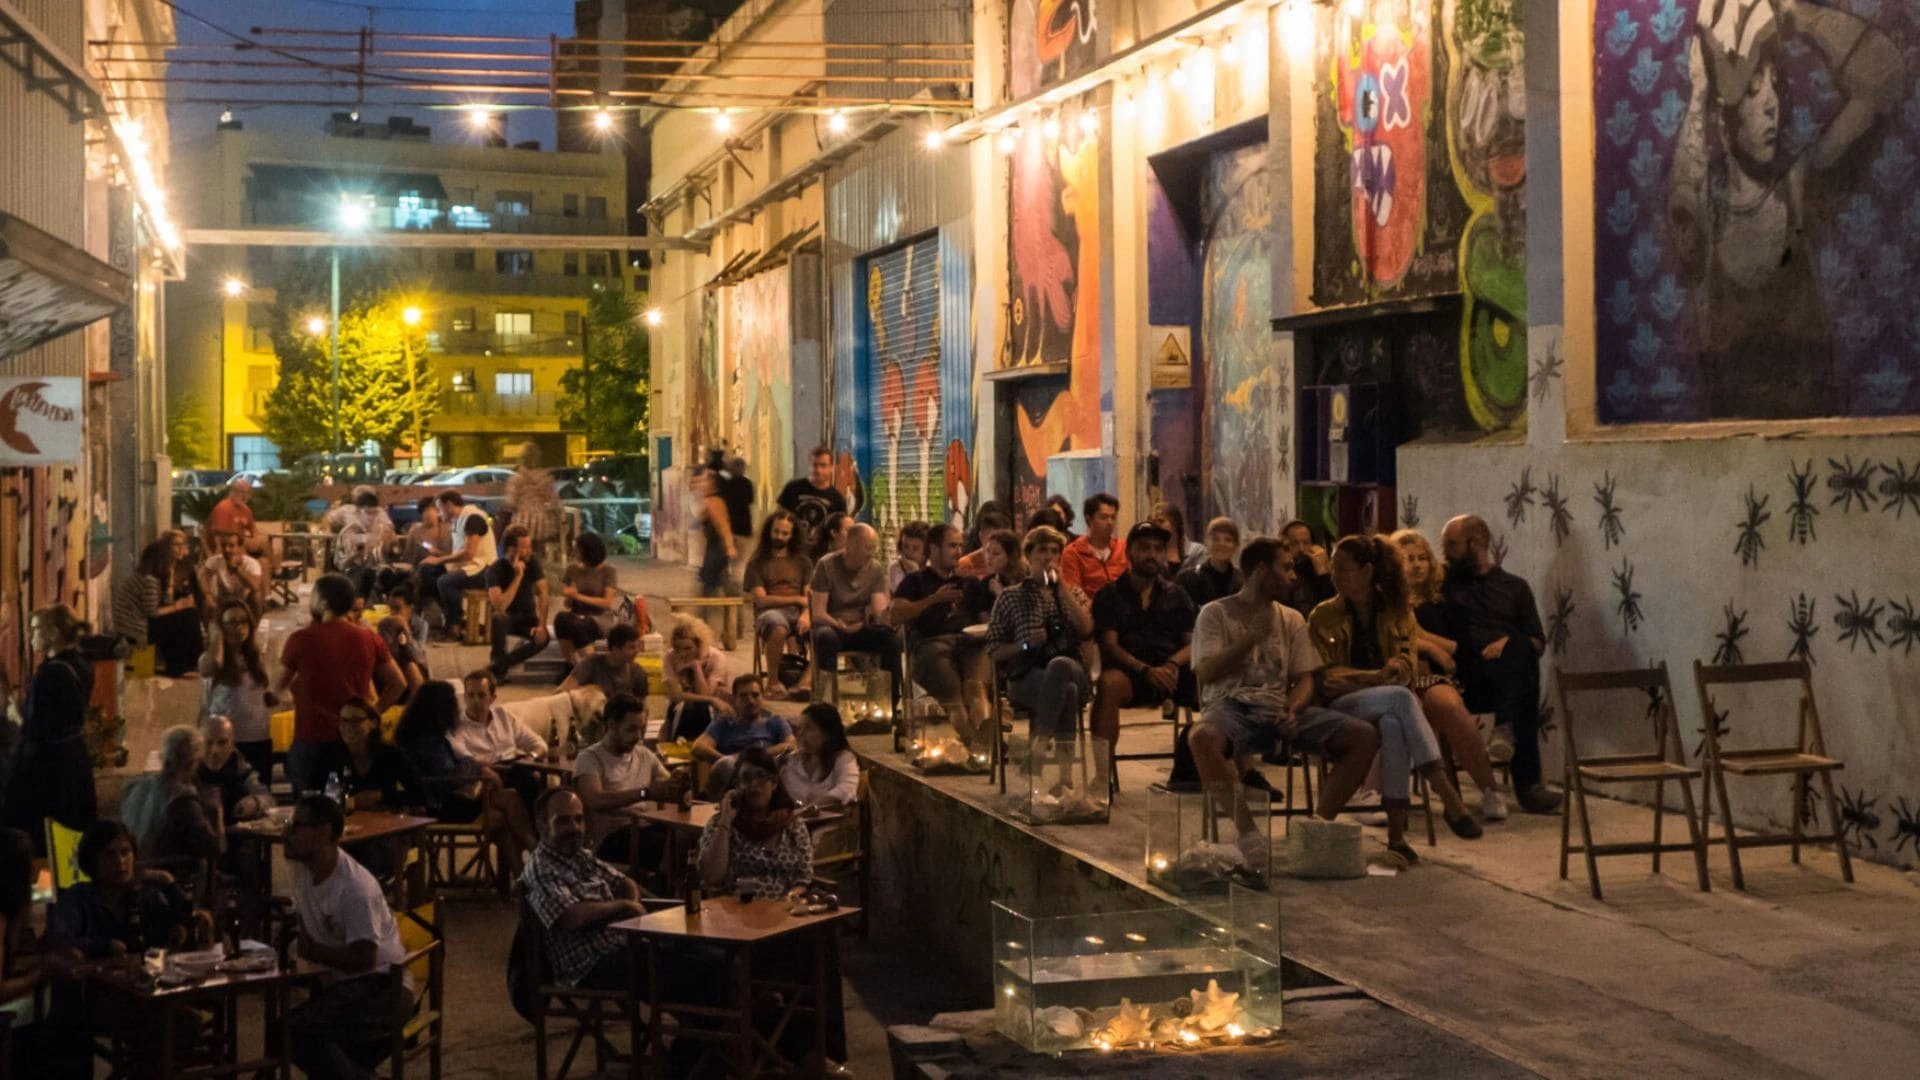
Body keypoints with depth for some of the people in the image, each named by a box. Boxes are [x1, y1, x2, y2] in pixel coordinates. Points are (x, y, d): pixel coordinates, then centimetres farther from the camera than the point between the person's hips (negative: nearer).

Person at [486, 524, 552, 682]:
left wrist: (542, 624, -24)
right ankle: (498, 660, -21)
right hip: (508, 618, -3)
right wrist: (518, 576, -34)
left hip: (527, 618, 3)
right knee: (499, 618, -38)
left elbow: (542, 594, -12)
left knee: (543, 638, -29)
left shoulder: (532, 561, -8)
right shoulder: (495, 570, -19)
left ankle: (499, 664, -15)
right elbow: (500, 607, -32)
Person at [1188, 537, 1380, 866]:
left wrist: (1292, 711, -11)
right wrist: (1253, 636, -11)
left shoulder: (1292, 619, 19)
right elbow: (1206, 673, -6)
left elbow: (1306, 678, 10)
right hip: (1232, 707, -4)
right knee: (1201, 737, -41)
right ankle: (1247, 828, -29)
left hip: (1280, 711, 4)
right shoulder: (1216, 614, 7)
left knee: (1365, 736, -17)